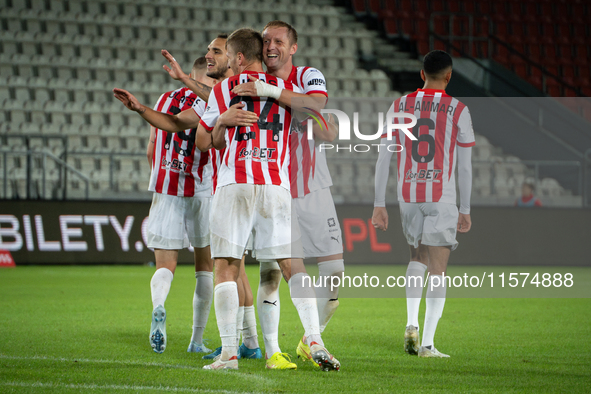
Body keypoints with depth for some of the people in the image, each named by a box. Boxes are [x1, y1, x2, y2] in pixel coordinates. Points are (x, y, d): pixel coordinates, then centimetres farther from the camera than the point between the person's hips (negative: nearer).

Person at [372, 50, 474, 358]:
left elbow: (383, 158, 3)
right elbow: (464, 166, -2)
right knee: (437, 270, 0)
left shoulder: (399, 106, 5)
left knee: (417, 258, 23)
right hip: (442, 197, -3)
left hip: (408, 195, 3)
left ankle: (411, 324, 5)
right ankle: (427, 343, -7)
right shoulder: (458, 111, -2)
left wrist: (379, 204, 6)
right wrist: (465, 211, 6)